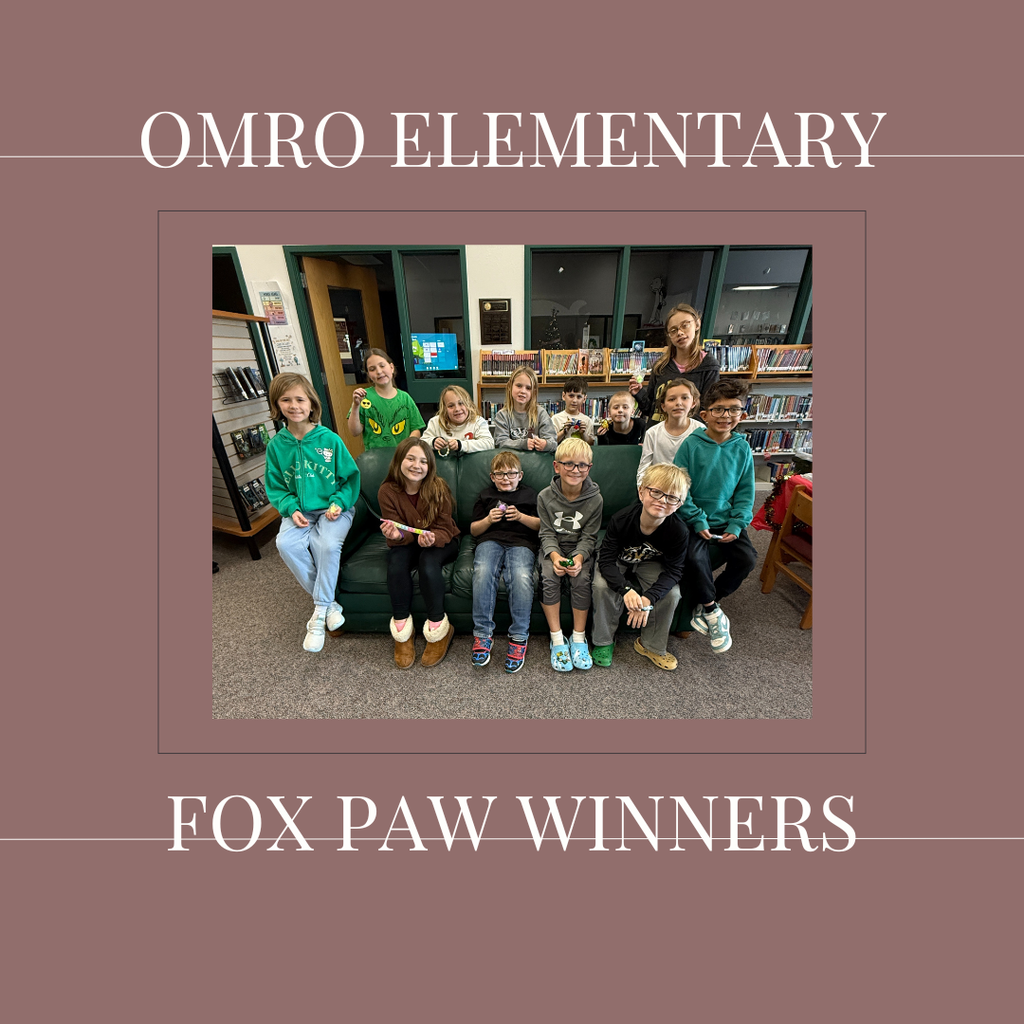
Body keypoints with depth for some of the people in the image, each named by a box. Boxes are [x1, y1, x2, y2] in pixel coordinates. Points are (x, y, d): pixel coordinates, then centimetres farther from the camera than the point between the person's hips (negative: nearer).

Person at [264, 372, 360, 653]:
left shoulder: (329, 439, -6)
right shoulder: (276, 444, 2)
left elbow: (350, 477, 1)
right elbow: (276, 487, 9)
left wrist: (339, 503, -14)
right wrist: (292, 508, -9)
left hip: (333, 507, -3)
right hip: (299, 511, 3)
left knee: (327, 545, -31)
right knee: (286, 544, -26)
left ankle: (320, 609, -8)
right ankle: (327, 603, -7)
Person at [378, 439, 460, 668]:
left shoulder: (438, 488, -17)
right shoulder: (387, 491, -13)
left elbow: (444, 529, -15)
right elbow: (397, 534, -12)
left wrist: (432, 539, -39)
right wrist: (395, 535, -37)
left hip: (440, 542, -1)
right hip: (406, 543, 2)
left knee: (428, 562, -33)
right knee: (396, 561, -30)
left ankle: (438, 628, -16)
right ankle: (402, 630, -15)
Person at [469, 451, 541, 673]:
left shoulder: (529, 494, 20)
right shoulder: (486, 495, 22)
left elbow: (541, 525, 13)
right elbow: (474, 529, 20)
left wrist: (521, 517, -4)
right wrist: (488, 519, -1)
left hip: (521, 541, -1)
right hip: (490, 540, 1)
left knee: (522, 578, -33)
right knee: (482, 573, -32)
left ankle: (519, 636, -18)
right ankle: (482, 634, -20)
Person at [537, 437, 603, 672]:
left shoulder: (595, 499, -8)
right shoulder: (545, 497, -7)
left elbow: (588, 537, -6)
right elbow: (547, 534, -7)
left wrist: (578, 557, -25)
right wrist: (555, 556, -25)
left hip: (581, 549, 0)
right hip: (553, 548, 0)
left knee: (581, 578, -26)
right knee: (548, 577, -26)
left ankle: (579, 638, -6)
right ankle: (557, 639, -13)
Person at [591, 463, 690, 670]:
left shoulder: (679, 531, -27)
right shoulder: (622, 519, -32)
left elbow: (673, 571, -21)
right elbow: (606, 559, -29)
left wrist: (648, 599, -36)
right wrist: (626, 589, -45)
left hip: (650, 563, 2)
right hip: (618, 561, -1)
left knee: (671, 593, -22)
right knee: (602, 585, -29)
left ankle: (652, 646, 5)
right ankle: (603, 642, -4)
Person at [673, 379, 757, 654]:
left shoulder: (742, 449, 3)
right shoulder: (691, 445, -7)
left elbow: (745, 493, 6)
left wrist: (736, 524, -6)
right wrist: (697, 520, -14)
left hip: (727, 519, 4)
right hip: (696, 519, -3)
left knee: (747, 559, -15)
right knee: (694, 556, -26)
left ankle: (705, 607, 5)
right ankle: (712, 610, 0)